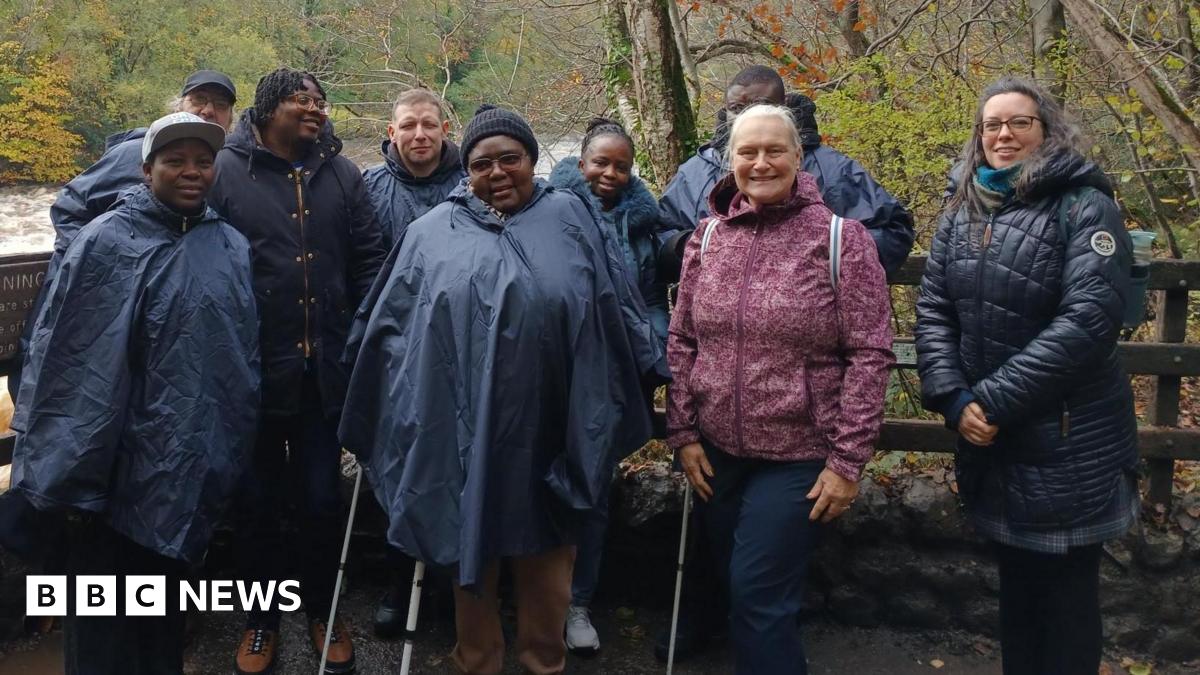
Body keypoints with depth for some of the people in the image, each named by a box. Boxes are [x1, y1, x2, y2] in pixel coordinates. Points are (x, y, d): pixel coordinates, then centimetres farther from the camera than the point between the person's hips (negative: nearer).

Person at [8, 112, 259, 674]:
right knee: (103, 619, 8)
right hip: (116, 468, -4)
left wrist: (228, 455, 11)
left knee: (168, 603, 20)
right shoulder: (105, 241, -9)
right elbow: (59, 357, -10)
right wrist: (67, 471, -12)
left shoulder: (231, 247, 5)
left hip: (189, 469, 4)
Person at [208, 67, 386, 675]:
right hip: (253, 370, -2)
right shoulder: (225, 172, -4)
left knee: (322, 499, 13)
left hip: (325, 369, 2)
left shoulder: (342, 175, 4)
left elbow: (368, 264, 4)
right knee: (257, 500, 13)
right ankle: (261, 618, 32)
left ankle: (321, 611, 32)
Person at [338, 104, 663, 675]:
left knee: (546, 558, 11)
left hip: (547, 430, 0)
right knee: (471, 552, 13)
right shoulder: (433, 233, 5)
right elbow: (389, 327, 9)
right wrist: (398, 410, 8)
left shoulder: (570, 220, 5)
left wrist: (611, 409, 7)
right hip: (464, 433, 0)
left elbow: (614, 318, 8)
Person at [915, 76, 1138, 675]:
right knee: (1016, 586, 19)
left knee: (1067, 595, 9)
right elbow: (933, 312, 3)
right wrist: (953, 399, -12)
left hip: (1069, 446, -5)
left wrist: (994, 401, -21)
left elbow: (1087, 318, -20)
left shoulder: (1084, 207, -10)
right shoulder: (962, 215, 7)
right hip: (989, 444, 5)